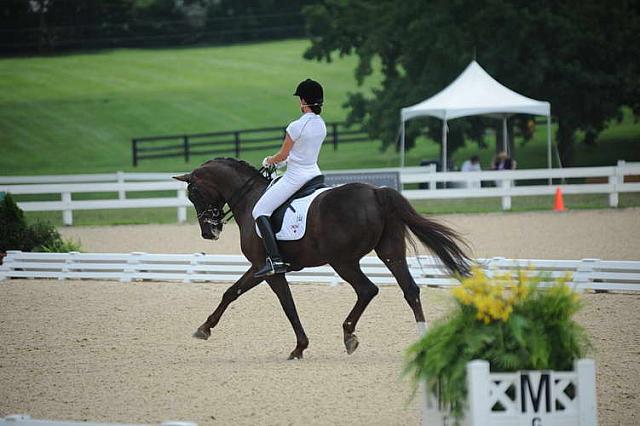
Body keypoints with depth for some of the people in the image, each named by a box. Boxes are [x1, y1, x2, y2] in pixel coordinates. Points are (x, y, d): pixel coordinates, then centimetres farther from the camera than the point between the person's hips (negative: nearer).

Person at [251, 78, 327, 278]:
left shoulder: (296, 126, -19)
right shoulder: (321, 125, 5)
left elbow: (283, 155, -10)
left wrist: (269, 161, 11)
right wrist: (279, 160, 24)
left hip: (295, 177, -8)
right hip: (314, 172, 8)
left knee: (260, 210, -7)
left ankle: (275, 260, -22)